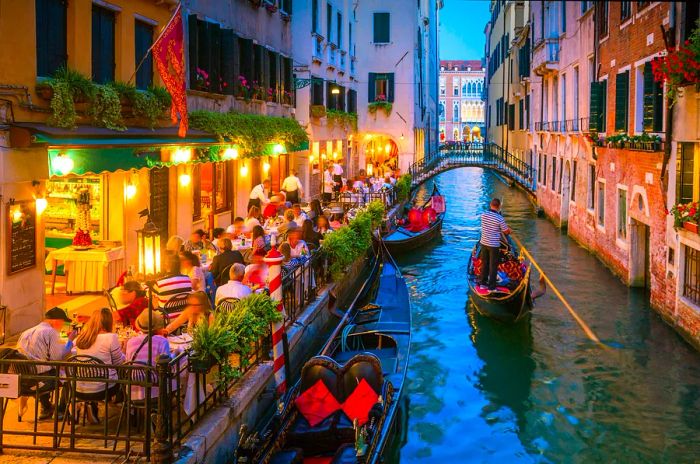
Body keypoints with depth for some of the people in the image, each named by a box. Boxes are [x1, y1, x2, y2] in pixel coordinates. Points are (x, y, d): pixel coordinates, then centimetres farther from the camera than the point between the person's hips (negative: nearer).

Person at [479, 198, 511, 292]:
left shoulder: (484, 215, -4)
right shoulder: (500, 218, -19)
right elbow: (506, 231, -10)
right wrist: (509, 230, 15)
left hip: (484, 243, 5)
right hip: (494, 245, -5)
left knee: (484, 263, 19)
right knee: (493, 266, 5)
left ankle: (483, 282, 28)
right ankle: (491, 287, 9)